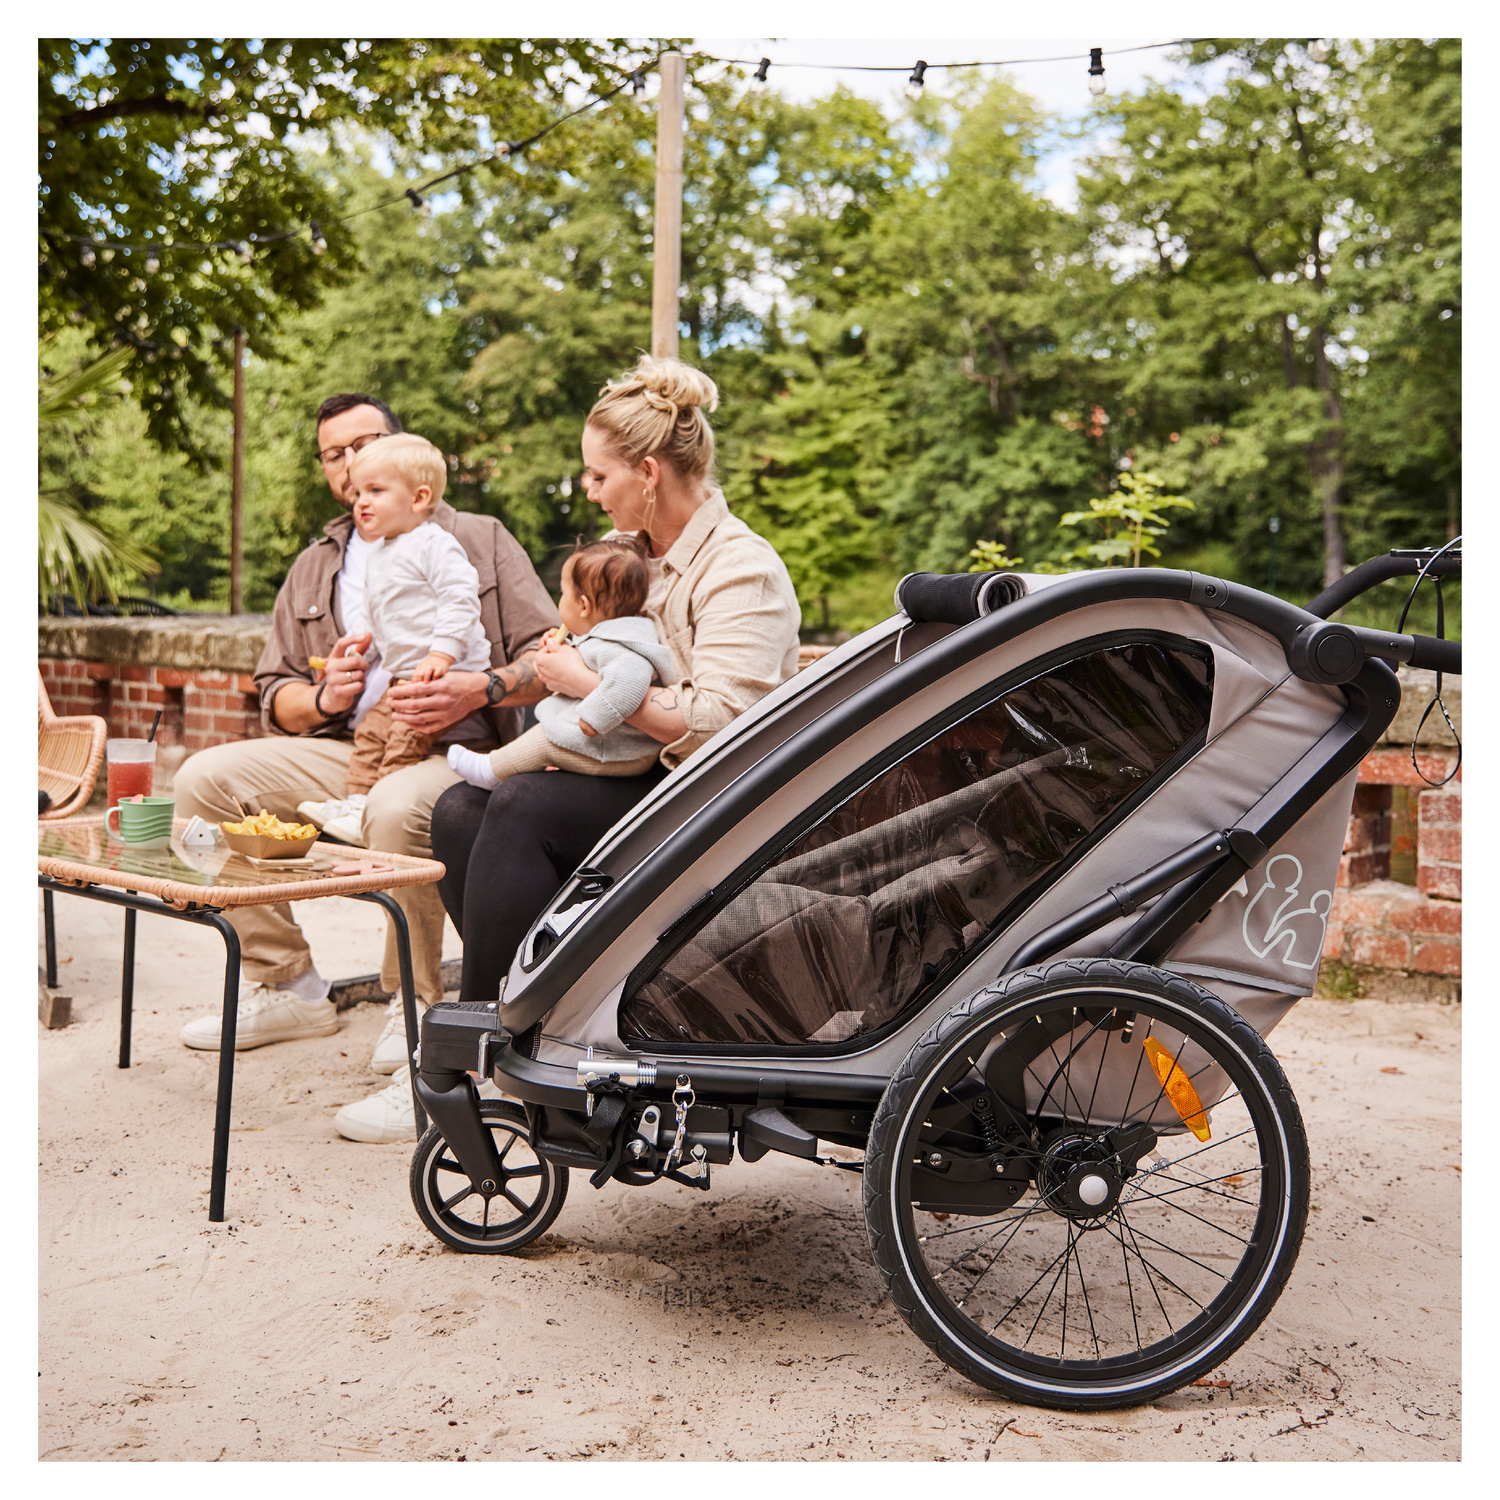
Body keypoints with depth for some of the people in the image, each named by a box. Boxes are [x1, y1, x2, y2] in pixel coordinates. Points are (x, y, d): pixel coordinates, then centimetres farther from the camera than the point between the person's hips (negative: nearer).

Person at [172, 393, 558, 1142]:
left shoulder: (477, 540, 12)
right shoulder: (314, 568, 25)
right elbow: (274, 694, 21)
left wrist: (481, 689, -19)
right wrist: (325, 697, -2)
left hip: (452, 751, -5)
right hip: (344, 752, 6)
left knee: (397, 808, -40)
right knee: (204, 779, -14)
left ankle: (415, 1009, -17)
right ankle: (284, 986, -3)